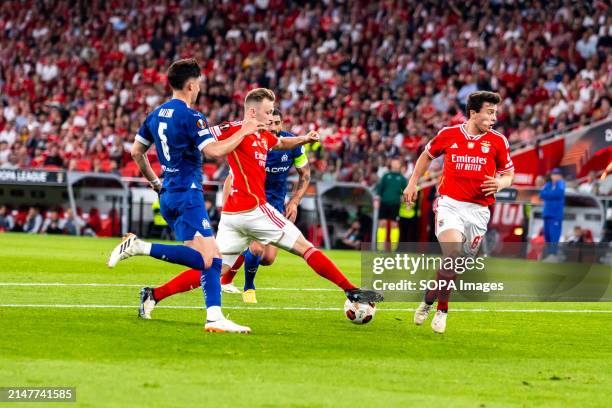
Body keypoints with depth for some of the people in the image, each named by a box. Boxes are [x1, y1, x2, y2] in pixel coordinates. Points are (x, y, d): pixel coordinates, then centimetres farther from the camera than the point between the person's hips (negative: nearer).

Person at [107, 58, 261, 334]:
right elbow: (215, 151, -22)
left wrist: (154, 181, 29)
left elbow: (136, 151, 20)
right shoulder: (190, 117, -12)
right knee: (203, 259, -16)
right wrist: (243, 132, -10)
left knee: (213, 257, 8)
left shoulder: (157, 114, 13)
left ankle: (214, 317, -1)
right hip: (187, 194, -9)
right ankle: (140, 247, -21)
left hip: (168, 195, 9)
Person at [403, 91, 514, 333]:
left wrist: (500, 183, -11)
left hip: (478, 210, 2)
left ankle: (441, 309, 23)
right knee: (452, 253, -21)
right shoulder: (449, 134, 2)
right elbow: (427, 155, 21)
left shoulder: (498, 141, 2)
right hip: (449, 204, -2)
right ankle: (429, 302, -2)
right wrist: (413, 183, 18)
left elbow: (508, 175, 11)